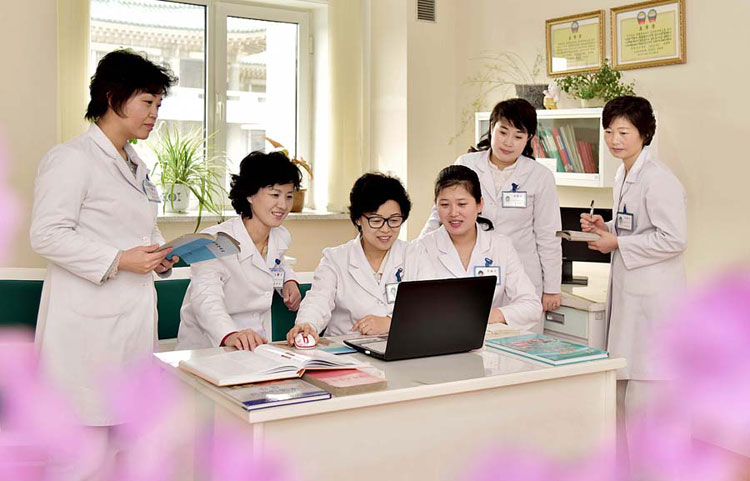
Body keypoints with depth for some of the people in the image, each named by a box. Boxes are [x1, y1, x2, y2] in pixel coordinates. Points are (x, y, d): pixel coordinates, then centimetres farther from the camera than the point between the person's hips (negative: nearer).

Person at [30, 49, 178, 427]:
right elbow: (46, 235, -16)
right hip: (89, 320, -8)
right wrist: (119, 260, -19)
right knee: (84, 415, -4)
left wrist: (159, 254, 7)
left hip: (134, 313, 8)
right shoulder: (71, 158, -10)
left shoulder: (134, 164, 18)